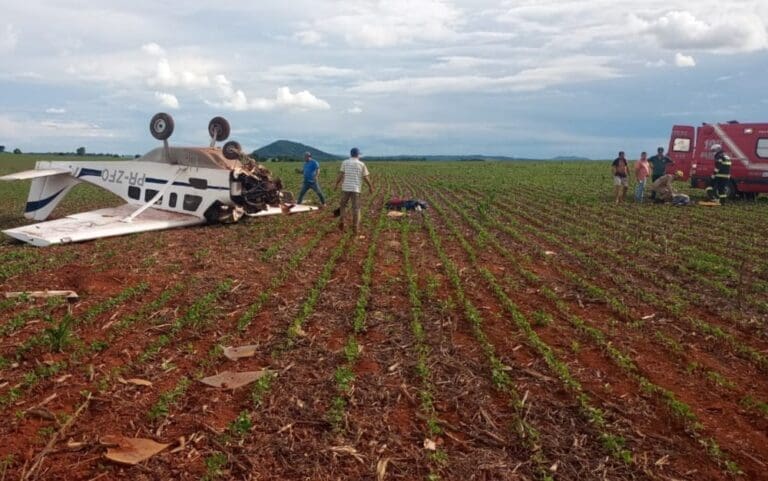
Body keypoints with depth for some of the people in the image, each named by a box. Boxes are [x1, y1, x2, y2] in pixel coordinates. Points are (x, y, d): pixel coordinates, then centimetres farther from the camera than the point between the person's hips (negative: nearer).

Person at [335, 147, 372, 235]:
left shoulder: (345, 163, 3)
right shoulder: (361, 164, 3)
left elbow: (340, 175, -4)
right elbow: (365, 177, 3)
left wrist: (336, 184, 7)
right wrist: (370, 186, 16)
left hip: (345, 188, 1)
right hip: (356, 189, -1)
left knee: (343, 205, 17)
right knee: (356, 208, 4)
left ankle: (341, 221, -1)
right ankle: (355, 228, 2)